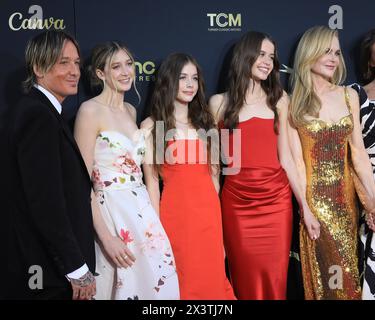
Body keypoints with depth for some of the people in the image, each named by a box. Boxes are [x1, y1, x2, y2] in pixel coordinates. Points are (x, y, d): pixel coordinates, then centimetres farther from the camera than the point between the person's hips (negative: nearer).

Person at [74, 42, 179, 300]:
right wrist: (106, 237, -19)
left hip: (141, 209, 7)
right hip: (109, 212, -7)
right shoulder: (91, 110, -11)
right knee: (123, 285, 3)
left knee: (155, 281, 11)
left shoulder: (131, 110, 11)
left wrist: (152, 214, 14)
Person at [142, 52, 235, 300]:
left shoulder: (205, 121, 12)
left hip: (209, 214, 4)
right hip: (175, 214, -4)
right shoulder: (152, 126, -2)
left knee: (212, 280, 10)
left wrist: (218, 222, 11)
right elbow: (152, 181, -4)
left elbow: (212, 174, 13)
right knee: (181, 283, 5)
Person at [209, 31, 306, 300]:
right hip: (236, 202, -1)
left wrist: (305, 205, 3)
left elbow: (285, 157, 7)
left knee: (274, 279, 5)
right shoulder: (219, 103, 4)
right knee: (246, 280, 8)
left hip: (276, 200, 1)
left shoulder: (279, 99, 9)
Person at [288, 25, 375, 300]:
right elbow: (297, 160, -9)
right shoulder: (293, 103, -6)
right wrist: (307, 210, -13)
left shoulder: (349, 95, 5)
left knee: (345, 274, 13)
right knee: (331, 276, 4)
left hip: (345, 195, 4)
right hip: (315, 197, -4)